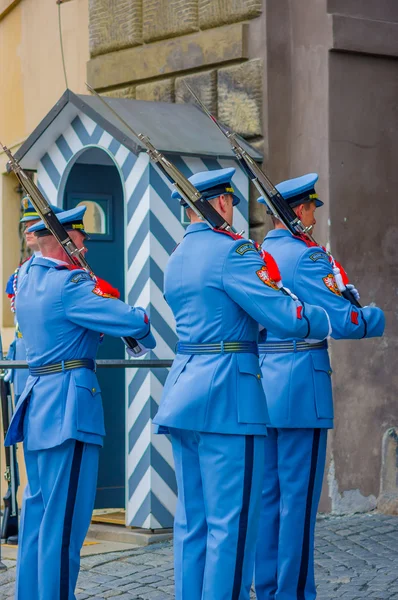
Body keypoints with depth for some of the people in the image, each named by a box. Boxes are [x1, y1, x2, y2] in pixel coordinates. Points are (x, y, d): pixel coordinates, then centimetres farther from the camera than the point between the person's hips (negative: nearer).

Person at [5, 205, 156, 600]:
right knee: (64, 518, -6)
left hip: (37, 402, 9)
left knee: (37, 508, 15)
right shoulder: (69, 284, -16)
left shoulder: (27, 282, 12)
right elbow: (133, 322, -19)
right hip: (67, 405, -9)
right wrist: (146, 338, 2)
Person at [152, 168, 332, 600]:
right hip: (226, 394, -9)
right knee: (231, 521, -5)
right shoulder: (232, 250, -11)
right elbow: (286, 317, -16)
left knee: (192, 518, 12)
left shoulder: (175, 259, 16)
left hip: (184, 392, 9)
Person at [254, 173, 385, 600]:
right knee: (298, 496, -2)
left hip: (261, 386, 8)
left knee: (267, 494, 12)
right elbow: (342, 322, -18)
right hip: (300, 384, -8)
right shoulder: (306, 257, -12)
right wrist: (382, 316, -2)